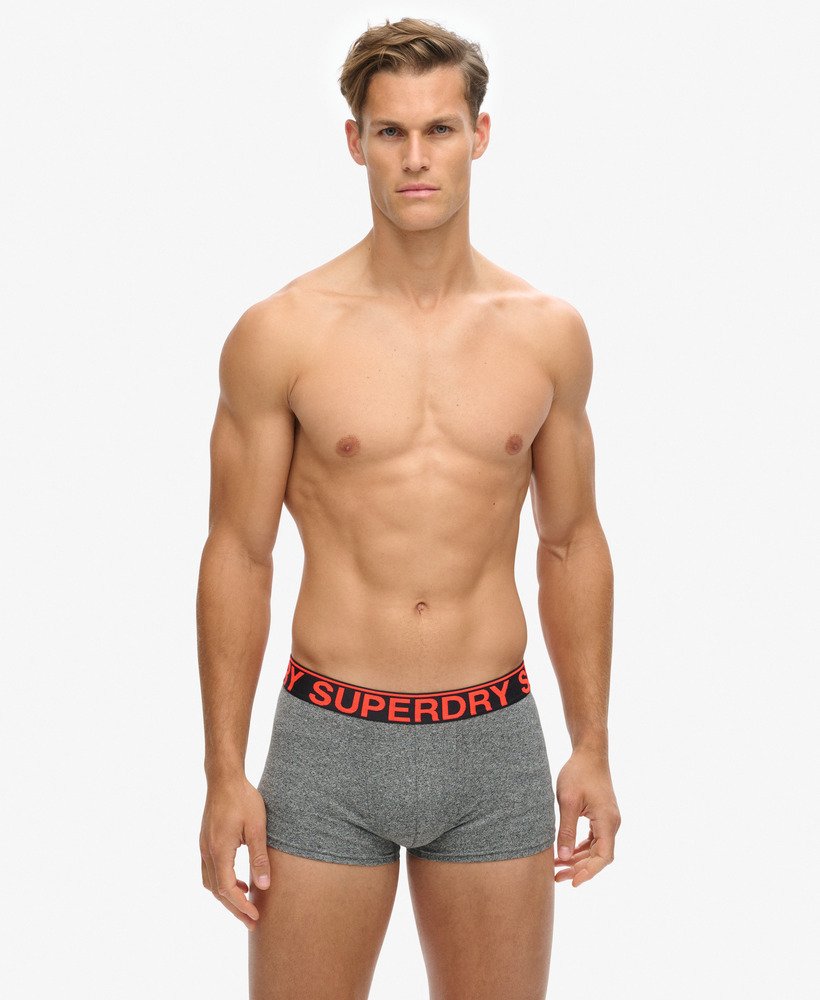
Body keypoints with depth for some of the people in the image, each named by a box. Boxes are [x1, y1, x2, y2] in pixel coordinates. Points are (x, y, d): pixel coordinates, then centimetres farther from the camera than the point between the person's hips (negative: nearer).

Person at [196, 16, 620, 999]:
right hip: (331, 739, -2)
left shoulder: (548, 332, 2)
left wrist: (592, 748, 8)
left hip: (495, 741, 2)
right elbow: (238, 555, -1)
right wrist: (225, 774, -3)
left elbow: (572, 542, 10)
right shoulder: (279, 333, -5)